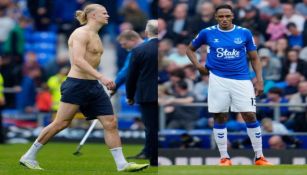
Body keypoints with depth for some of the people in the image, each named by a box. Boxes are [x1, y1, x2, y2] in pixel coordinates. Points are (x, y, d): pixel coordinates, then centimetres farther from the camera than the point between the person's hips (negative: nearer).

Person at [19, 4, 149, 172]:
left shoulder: (95, 36, 17)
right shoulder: (81, 33, -11)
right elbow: (78, 60, -24)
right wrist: (101, 77, -31)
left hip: (93, 86, 9)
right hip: (77, 84, -9)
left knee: (110, 123, 0)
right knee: (61, 123, -5)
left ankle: (121, 164, -1)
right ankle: (29, 157, 7)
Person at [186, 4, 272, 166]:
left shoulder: (244, 33, 2)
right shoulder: (207, 33, 2)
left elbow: (254, 58, 8)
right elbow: (190, 49, 16)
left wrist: (259, 80, -1)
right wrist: (198, 65, -1)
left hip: (241, 80, 0)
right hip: (218, 79, 0)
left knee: (250, 116, -5)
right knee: (220, 118, 1)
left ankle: (259, 157, 5)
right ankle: (224, 158, 11)